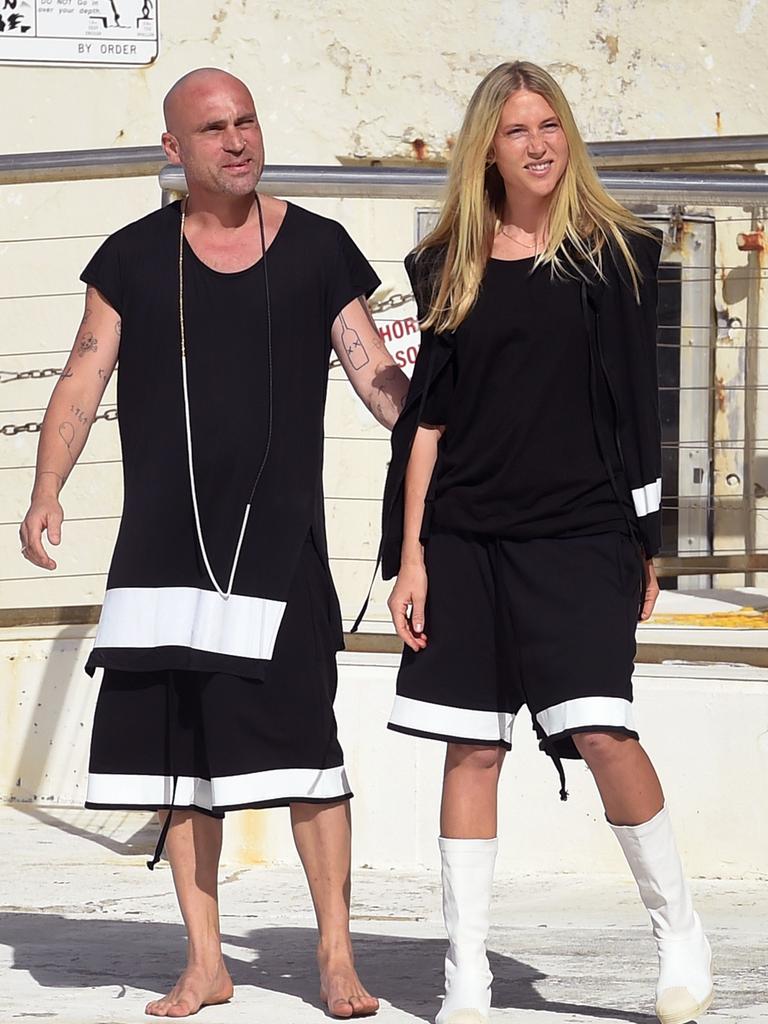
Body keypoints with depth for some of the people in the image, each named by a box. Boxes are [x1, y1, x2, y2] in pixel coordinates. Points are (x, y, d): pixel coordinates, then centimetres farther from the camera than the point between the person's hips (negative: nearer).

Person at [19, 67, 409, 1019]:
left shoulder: (317, 248, 5)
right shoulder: (133, 257, 7)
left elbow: (377, 376, 4)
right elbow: (84, 380, 5)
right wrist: (47, 491, -9)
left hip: (278, 538, -2)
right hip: (163, 540, 2)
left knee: (301, 742, -9)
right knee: (176, 746, 5)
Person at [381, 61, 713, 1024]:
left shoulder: (613, 254, 3)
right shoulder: (451, 265, 8)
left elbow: (635, 407, 5)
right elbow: (427, 415, 8)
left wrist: (643, 542, 3)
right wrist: (411, 553, 3)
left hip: (578, 530, -2)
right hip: (465, 535, 2)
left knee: (601, 733, -14)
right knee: (471, 750, 1)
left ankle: (678, 931, 5)